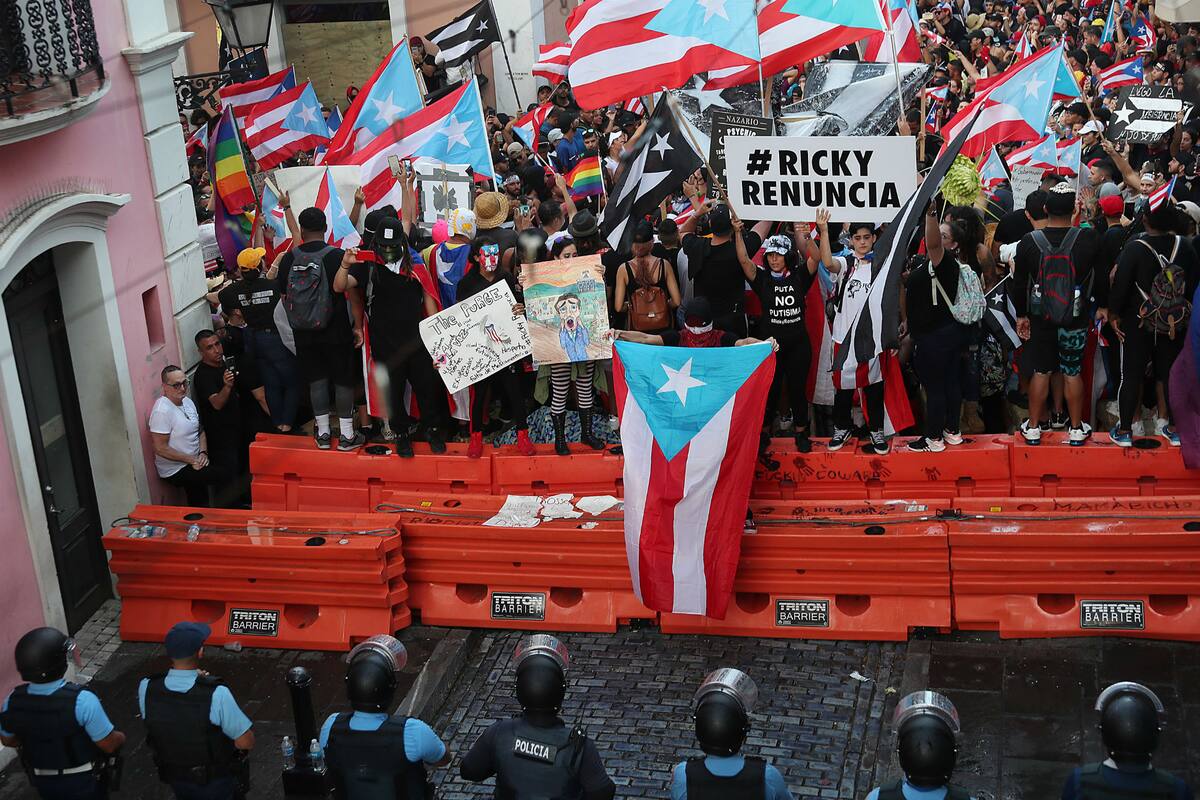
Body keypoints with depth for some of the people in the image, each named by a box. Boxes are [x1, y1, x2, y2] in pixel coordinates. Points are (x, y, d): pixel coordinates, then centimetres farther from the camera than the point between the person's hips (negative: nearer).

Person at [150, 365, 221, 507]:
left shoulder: (187, 401, 7)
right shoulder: (162, 411, -20)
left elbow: (200, 431, 16)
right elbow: (161, 448, -21)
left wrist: (203, 453, -3)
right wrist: (192, 460, -17)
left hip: (194, 461, 8)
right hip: (175, 471, -8)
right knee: (224, 475, -17)